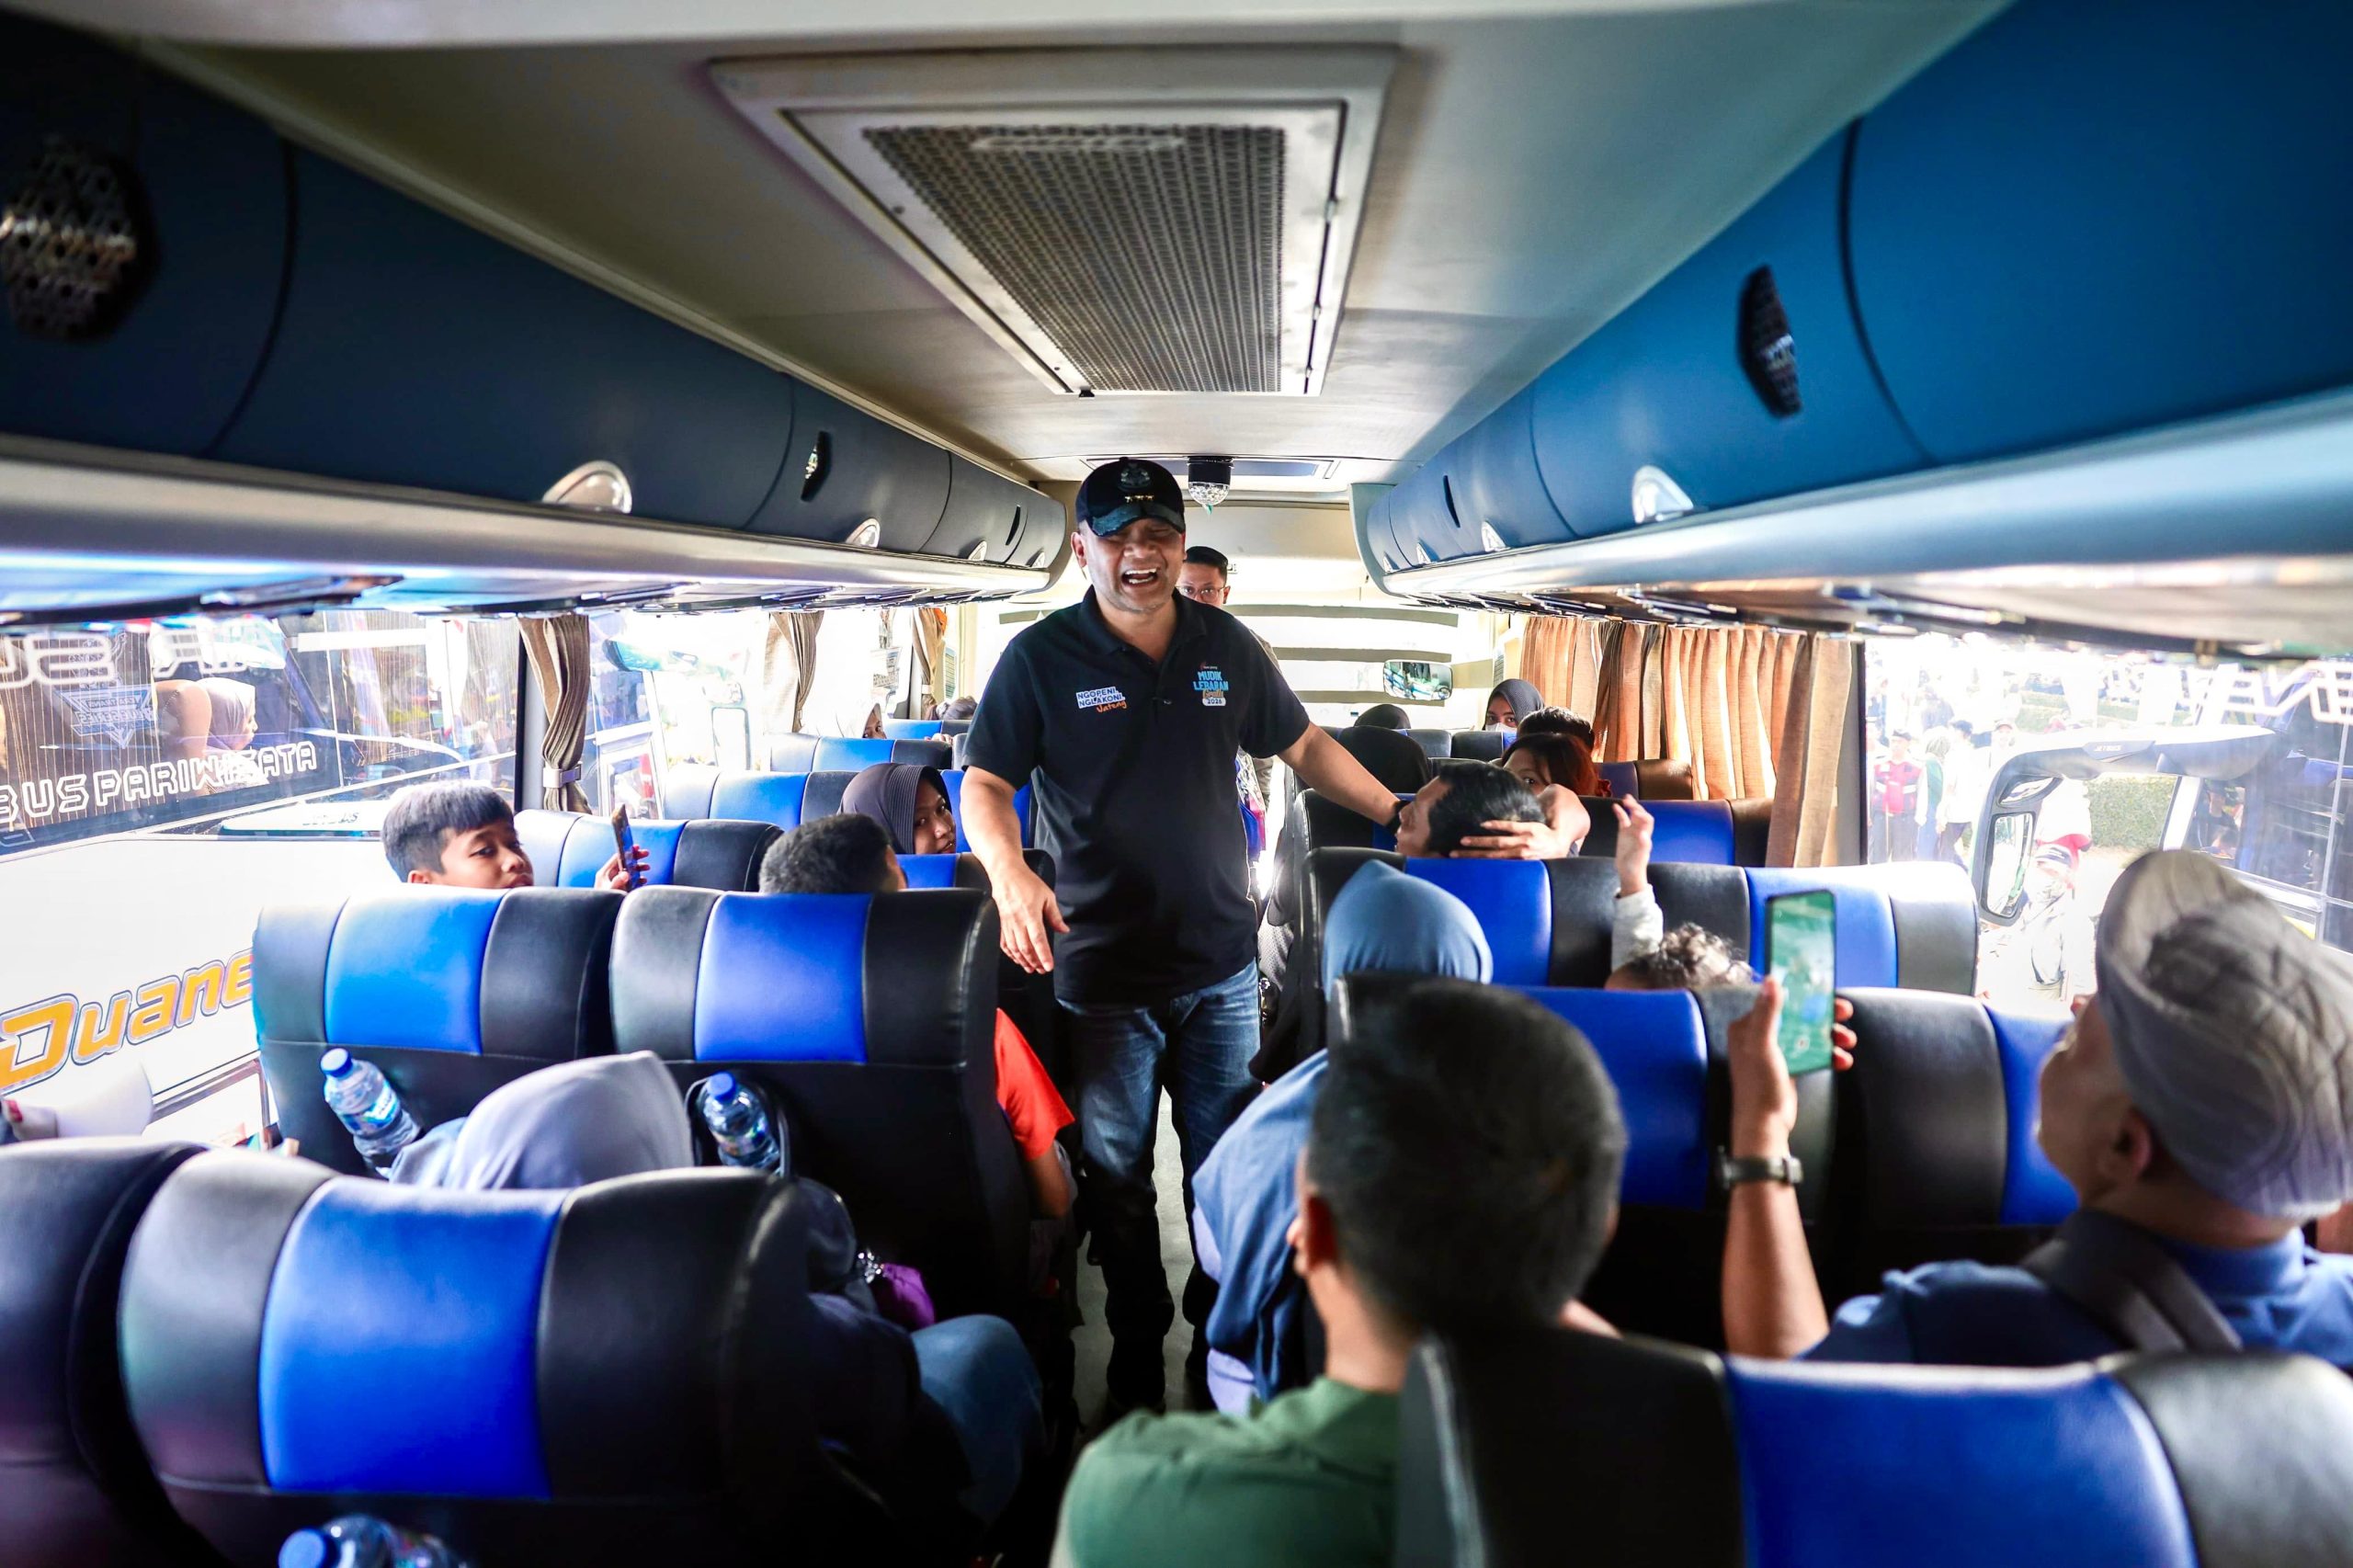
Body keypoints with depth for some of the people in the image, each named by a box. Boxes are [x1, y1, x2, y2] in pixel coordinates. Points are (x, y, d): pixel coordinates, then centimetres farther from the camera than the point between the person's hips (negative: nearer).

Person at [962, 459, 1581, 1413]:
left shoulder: (1226, 646, 4)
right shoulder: (1041, 658, -6)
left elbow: (1303, 747, 13)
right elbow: (983, 784, -8)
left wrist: (1400, 814, 6)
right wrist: (1011, 875, -26)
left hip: (1221, 964, 3)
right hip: (1103, 972, -2)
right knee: (1117, 1174, 11)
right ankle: (1136, 1348, 30)